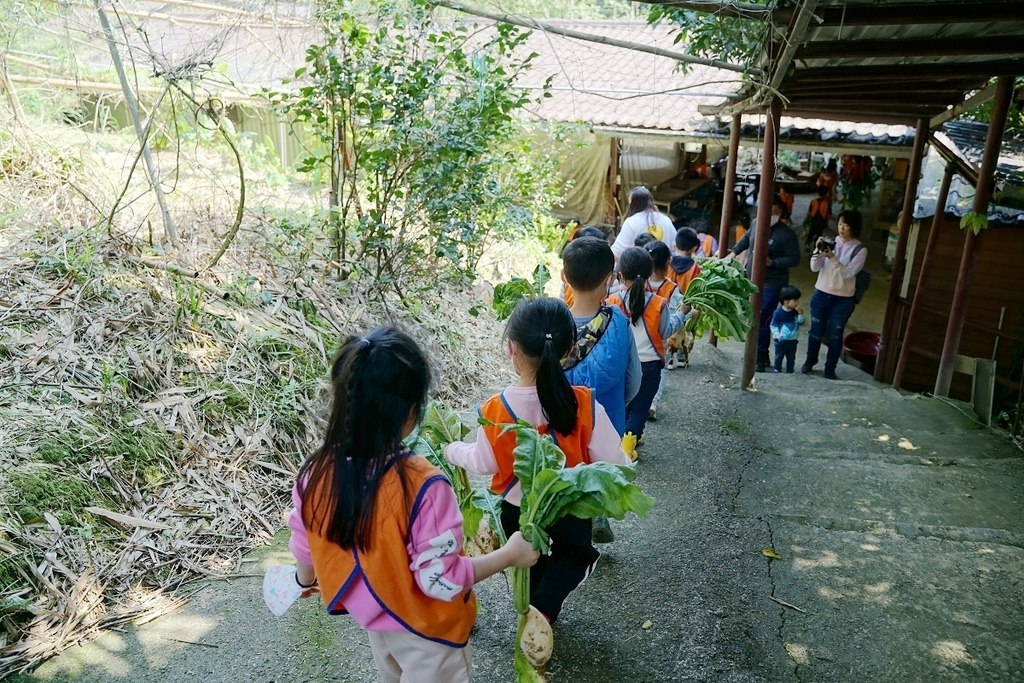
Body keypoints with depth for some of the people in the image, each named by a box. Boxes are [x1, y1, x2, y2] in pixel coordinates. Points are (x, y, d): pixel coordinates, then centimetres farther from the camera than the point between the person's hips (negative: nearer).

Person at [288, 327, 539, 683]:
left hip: (370, 618, 5)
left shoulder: (316, 473, -20)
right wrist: (510, 554, -14)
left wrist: (306, 580, 19)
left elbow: (304, 546, -3)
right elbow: (442, 580, -27)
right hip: (425, 631, -5)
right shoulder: (424, 486, -37)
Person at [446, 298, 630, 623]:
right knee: (572, 556, 28)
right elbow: (613, 463, -19)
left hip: (517, 510, 1)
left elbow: (485, 463, -9)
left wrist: (453, 450, 11)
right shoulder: (585, 405, -27)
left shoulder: (495, 410, -24)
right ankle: (542, 610, 8)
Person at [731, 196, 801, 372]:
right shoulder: (756, 224, 4)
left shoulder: (787, 234, -13)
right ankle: (762, 356, 26)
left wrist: (773, 262, -21)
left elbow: (794, 258, -11)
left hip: (771, 284, -6)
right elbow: (747, 238, 25)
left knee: (761, 320, -10)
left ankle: (760, 358, 2)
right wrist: (734, 252, 21)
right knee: (753, 318, 12)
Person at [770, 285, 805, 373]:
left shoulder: (795, 312, -2)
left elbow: (801, 322, -3)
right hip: (781, 340, -4)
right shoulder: (778, 312, -16)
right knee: (779, 356, 7)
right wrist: (776, 334, -24)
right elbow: (773, 325, -12)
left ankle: (790, 371, 23)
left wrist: (800, 314, -17)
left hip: (793, 340, 5)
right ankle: (777, 370, 18)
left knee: (791, 357, 13)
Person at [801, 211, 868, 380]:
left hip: (843, 299, -2)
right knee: (815, 331, 11)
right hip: (821, 294, 2)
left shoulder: (860, 250, -7)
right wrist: (818, 250, -18)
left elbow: (848, 273, -16)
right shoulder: (829, 242, 0)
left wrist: (832, 258, -24)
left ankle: (830, 369, 18)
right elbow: (814, 268, -3)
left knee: (835, 335, 6)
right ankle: (810, 362, 29)